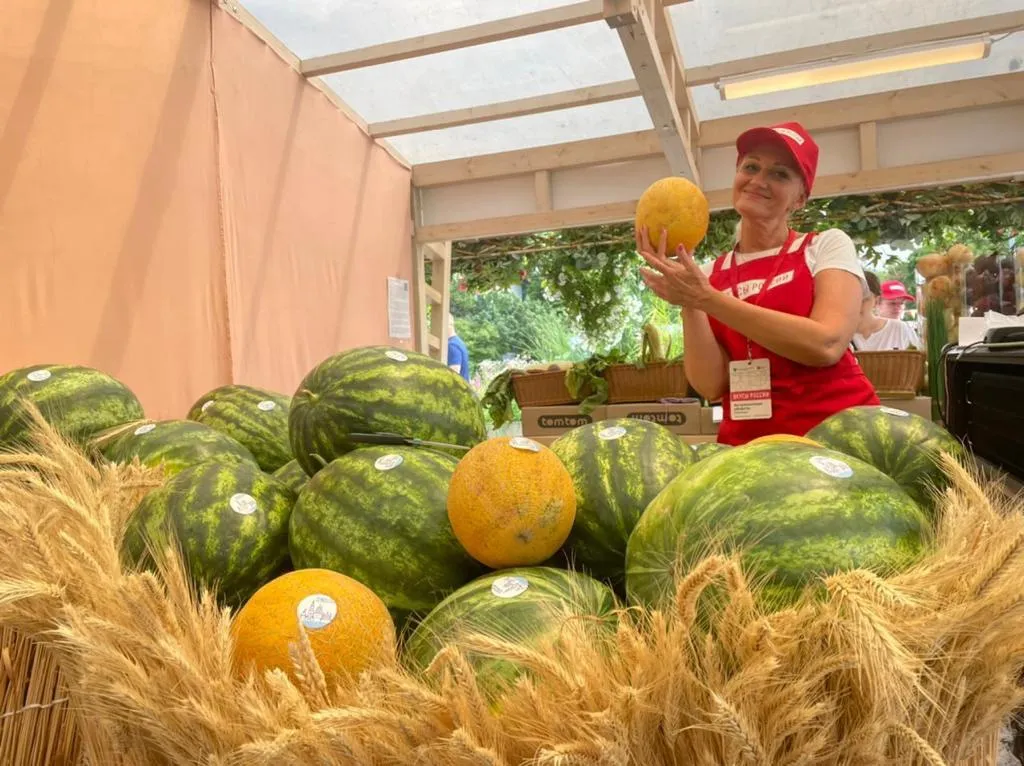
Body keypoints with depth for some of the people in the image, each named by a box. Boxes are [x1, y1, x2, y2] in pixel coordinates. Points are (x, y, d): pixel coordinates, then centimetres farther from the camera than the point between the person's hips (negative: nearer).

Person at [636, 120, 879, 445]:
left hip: (838, 428, -1)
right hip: (748, 441, 1)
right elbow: (711, 385, -4)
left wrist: (707, 298, -15)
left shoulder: (828, 246, 2)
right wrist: (689, 303, -14)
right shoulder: (707, 276, 6)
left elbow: (826, 345, -15)